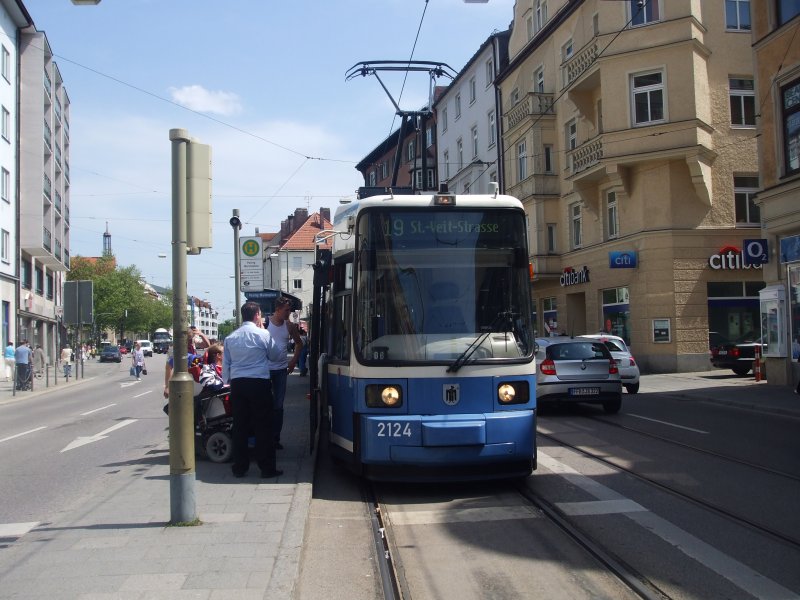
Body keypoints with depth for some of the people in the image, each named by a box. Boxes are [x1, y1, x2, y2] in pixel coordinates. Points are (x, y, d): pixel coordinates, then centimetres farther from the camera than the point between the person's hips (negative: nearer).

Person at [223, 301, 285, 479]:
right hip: (259, 383, -4)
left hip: (237, 383, 4)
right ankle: (267, 468, 5)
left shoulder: (230, 337, 7)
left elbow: (226, 363, 10)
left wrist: (228, 381, 21)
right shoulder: (263, 334, -5)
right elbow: (275, 355, 10)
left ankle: (239, 467, 15)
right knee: (263, 427, 1)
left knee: (240, 426, 9)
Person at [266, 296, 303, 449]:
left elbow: (299, 343, 19)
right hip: (265, 368, -4)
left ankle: (276, 438, 16)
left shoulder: (290, 326, 4)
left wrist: (294, 361, 10)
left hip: (281, 369, 4)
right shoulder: (264, 323, -7)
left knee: (278, 405, 7)